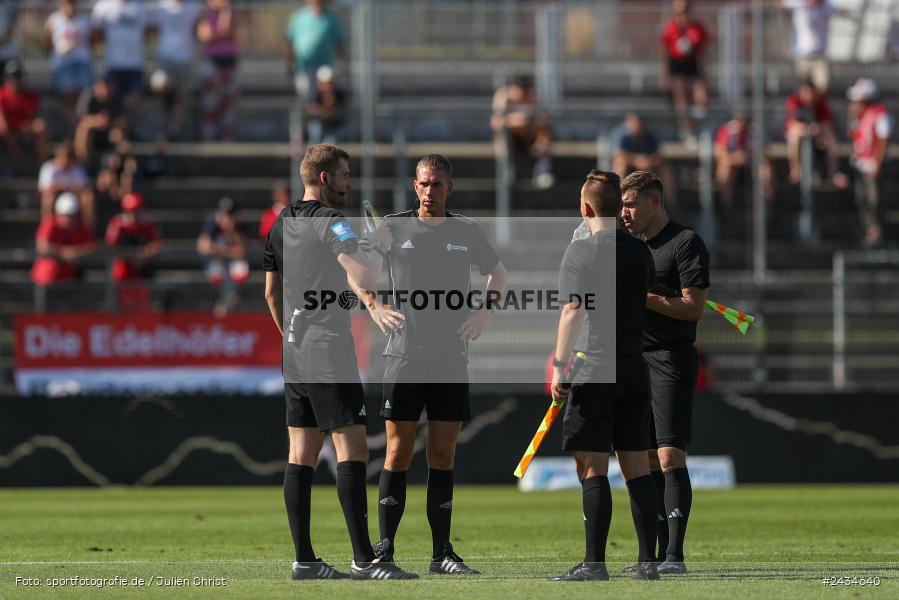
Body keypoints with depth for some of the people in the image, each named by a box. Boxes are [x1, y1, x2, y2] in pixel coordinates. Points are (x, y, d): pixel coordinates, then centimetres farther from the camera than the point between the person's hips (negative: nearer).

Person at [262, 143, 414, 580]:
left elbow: (271, 291, 22)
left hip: (295, 352, 9)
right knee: (352, 450, -9)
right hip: (329, 352, -9)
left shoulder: (281, 225, 14)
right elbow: (364, 276, -22)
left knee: (301, 454, 6)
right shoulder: (331, 222, -11)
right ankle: (364, 560, -13)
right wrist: (378, 246, -4)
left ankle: (303, 559, 5)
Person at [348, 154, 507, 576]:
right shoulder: (393, 227, 2)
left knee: (442, 455, 4)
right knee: (398, 452, -5)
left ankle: (442, 553, 7)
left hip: (451, 355, 2)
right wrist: (374, 306, -2)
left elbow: (497, 272, 23)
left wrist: (484, 313, 7)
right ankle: (383, 549, -1)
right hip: (404, 354, -2)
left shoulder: (466, 232, 7)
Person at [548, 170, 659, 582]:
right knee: (637, 467, 8)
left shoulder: (581, 251, -9)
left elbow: (573, 312, -16)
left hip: (594, 374, -6)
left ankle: (594, 563, -7)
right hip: (635, 370, 6)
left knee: (592, 469, -4)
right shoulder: (640, 251, 9)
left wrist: (559, 368, -14)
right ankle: (647, 561, 6)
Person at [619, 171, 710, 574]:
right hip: (634, 359, 8)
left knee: (669, 456, -13)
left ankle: (675, 555, -15)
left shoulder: (686, 243, -5)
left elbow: (693, 307, -13)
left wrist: (640, 297, -15)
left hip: (671, 360, -8)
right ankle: (658, 554, 8)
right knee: (647, 461, 6)